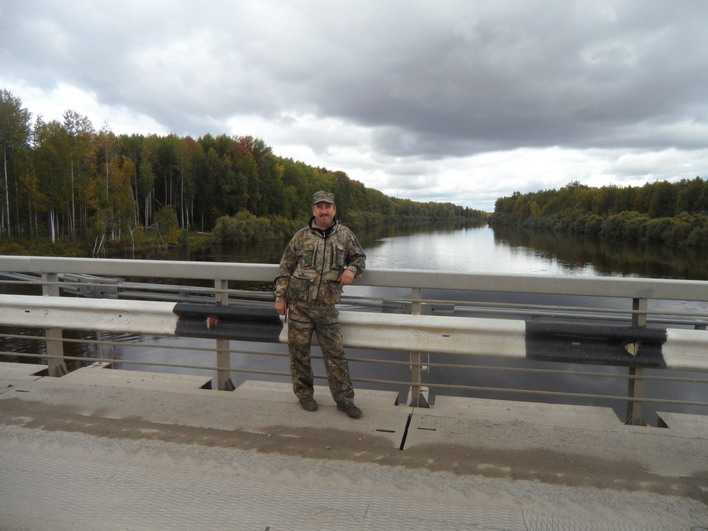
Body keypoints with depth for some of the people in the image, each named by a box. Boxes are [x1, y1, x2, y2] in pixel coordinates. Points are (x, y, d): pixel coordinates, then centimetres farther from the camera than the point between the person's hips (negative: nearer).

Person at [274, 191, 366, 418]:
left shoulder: (345, 234, 5)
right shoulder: (301, 236, 2)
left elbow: (359, 257, 17)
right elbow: (285, 268, 7)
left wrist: (352, 269, -6)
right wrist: (280, 297, 2)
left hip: (327, 306, 0)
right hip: (299, 304, 0)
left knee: (335, 353, 2)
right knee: (299, 350, 7)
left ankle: (344, 399, 13)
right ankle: (304, 394, 25)